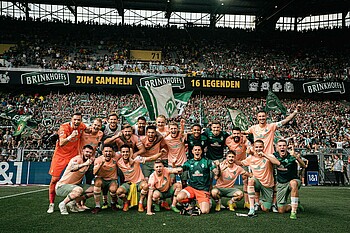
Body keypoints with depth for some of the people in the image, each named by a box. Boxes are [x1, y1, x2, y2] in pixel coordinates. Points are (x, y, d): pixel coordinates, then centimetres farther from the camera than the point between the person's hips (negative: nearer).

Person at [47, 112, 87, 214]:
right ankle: (51, 204, 9)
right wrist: (70, 136, -50)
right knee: (54, 179, -2)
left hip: (73, 156, 3)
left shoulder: (82, 126, -7)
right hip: (60, 155, -3)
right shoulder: (64, 127, -20)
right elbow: (61, 143, -33)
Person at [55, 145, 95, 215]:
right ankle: (63, 204, -12)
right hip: (62, 186, -8)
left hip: (75, 185, 8)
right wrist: (84, 164, -52)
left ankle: (73, 203, 6)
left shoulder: (89, 160, 4)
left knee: (93, 190, 1)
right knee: (79, 190, -36)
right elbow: (72, 168, -43)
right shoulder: (77, 159, -20)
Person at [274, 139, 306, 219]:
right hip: (281, 183, 3)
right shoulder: (275, 156, -6)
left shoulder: (292, 155, -15)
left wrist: (295, 156, -46)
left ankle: (294, 211, -34)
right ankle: (294, 205, 32)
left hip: (294, 180, -3)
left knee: (293, 183, -42)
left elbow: (303, 166, -30)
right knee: (281, 210, -1)